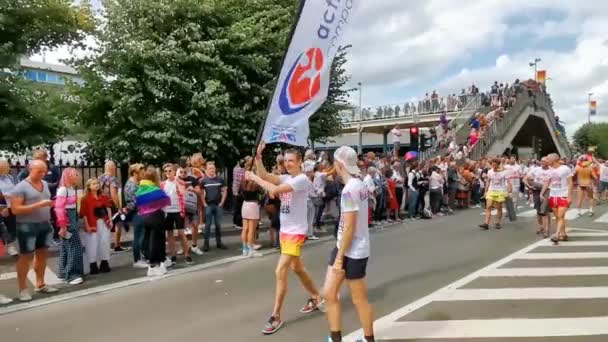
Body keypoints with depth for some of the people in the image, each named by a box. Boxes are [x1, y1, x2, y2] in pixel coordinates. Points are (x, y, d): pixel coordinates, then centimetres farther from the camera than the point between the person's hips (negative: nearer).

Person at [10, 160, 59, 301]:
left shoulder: (45, 184, 9)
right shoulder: (20, 187, -12)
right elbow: (15, 209, -18)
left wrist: (48, 205, 7)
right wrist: (38, 205, -24)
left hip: (44, 224, 7)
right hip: (27, 226, -7)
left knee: (42, 253, 12)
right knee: (26, 256, 1)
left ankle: (40, 284, 24)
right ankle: (23, 289, 9)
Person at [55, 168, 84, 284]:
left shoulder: (72, 188, 10)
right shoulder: (63, 189, -15)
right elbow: (59, 208, -19)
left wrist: (76, 222, 10)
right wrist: (63, 226, -20)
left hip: (73, 219, 9)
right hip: (67, 221, -9)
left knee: (66, 247, 15)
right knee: (73, 247, -6)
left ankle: (64, 272, 25)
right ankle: (71, 274, 0)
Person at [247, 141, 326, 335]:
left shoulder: (302, 180, -17)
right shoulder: (286, 178, 8)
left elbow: (275, 190, -28)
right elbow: (264, 175, -4)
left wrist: (253, 177, -20)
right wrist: (258, 156, -14)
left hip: (296, 232, -9)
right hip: (285, 231, 9)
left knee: (280, 272, -11)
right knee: (297, 268, 21)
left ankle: (276, 317, -1)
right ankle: (316, 298, 41)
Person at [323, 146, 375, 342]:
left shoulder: (349, 190, -22)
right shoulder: (359, 185, 6)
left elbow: (349, 228, -23)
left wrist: (339, 257, -17)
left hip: (353, 252, -9)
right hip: (344, 247, 9)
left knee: (359, 300, 8)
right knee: (329, 292, 11)